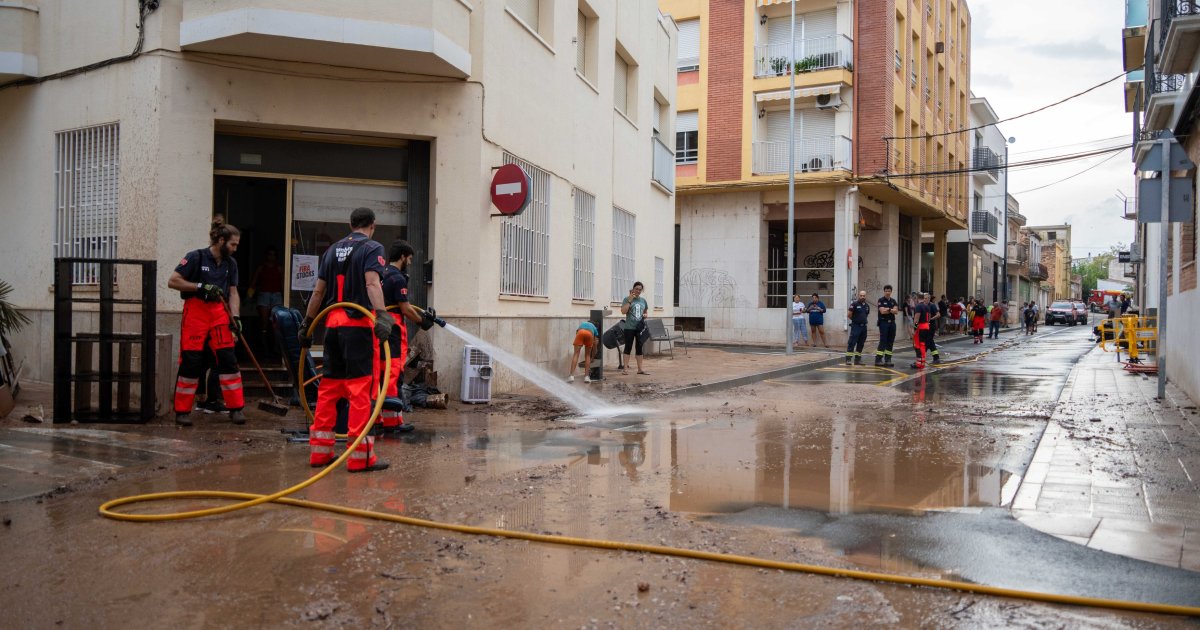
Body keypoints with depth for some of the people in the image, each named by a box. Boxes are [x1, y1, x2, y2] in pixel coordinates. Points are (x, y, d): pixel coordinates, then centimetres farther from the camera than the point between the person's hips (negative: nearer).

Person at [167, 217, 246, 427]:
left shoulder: (230, 263, 9)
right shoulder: (196, 257, -8)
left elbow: (233, 293, 8)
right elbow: (172, 282, -10)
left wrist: (235, 317, -5)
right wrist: (201, 286, -18)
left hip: (219, 311, 5)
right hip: (195, 310, -5)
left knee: (228, 359, -2)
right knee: (191, 361, -4)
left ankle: (236, 408, 4)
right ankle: (182, 411, 8)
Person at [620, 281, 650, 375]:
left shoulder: (643, 300, 12)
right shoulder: (627, 299, -3)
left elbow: (645, 311, 24)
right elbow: (623, 311, -13)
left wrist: (645, 315, 1)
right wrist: (630, 300, -17)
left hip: (640, 328, 5)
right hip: (630, 328, -5)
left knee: (639, 348, 8)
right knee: (628, 347, -1)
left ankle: (640, 368, 13)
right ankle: (625, 368, 3)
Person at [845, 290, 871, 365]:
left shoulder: (867, 306, 12)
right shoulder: (854, 304, -7)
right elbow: (849, 315, -7)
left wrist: (864, 321, 13)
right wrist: (855, 320, 3)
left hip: (864, 326, 6)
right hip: (855, 326, -6)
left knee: (860, 344, 9)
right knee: (851, 343, -9)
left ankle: (857, 359, 15)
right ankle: (848, 359, -10)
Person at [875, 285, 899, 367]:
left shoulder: (893, 301, 14)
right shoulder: (880, 300, -2)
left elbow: (896, 311, 0)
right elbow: (882, 311, -15)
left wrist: (888, 309, -13)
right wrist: (892, 310, -5)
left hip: (892, 323, 6)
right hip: (883, 322, -6)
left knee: (890, 342, 5)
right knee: (883, 341, -10)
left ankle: (888, 360, 10)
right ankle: (878, 360, -10)